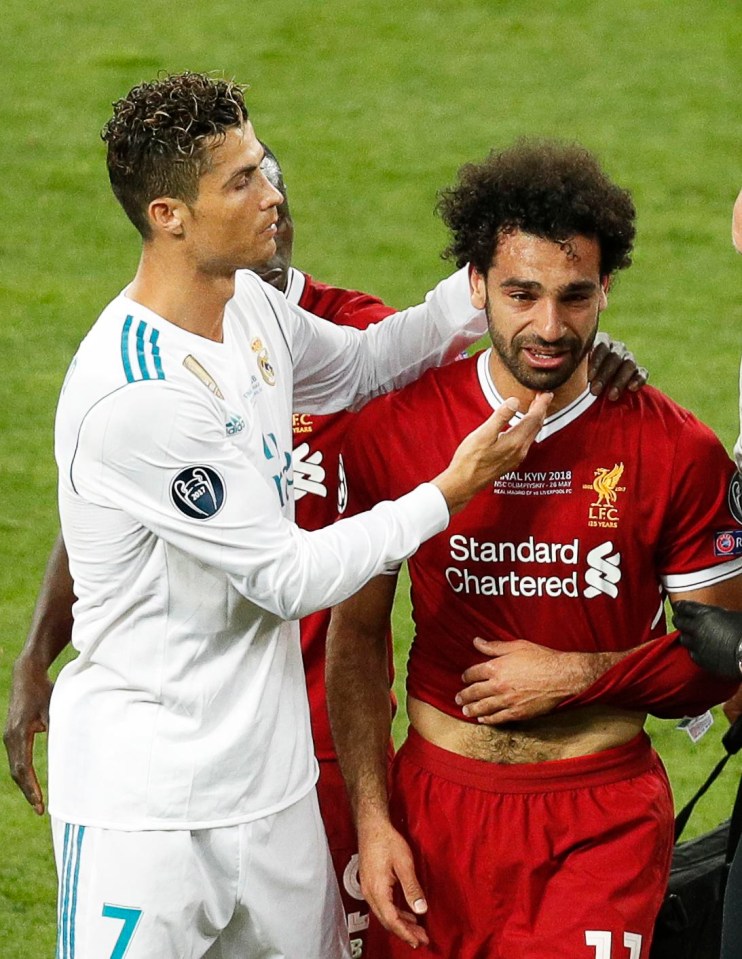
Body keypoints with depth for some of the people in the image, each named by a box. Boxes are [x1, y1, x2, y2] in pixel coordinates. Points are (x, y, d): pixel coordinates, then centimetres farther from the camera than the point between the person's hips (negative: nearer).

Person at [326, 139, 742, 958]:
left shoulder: (676, 451, -6)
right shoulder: (397, 430, -3)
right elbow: (355, 631, 4)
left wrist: (577, 676, -13)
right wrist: (371, 820, -2)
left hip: (603, 820, -1)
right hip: (440, 803, 1)